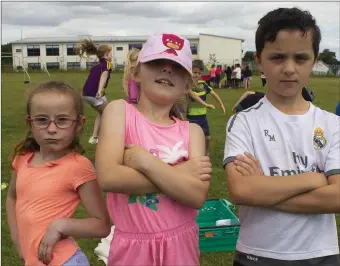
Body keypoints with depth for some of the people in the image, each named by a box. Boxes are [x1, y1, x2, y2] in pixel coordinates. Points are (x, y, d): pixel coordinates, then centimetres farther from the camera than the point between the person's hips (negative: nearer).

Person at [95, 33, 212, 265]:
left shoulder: (191, 131, -1)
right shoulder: (119, 110, -7)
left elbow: (197, 196, -15)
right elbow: (108, 177, -20)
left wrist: (143, 159, -19)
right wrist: (180, 175, -16)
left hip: (180, 245, 2)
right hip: (132, 247, -2)